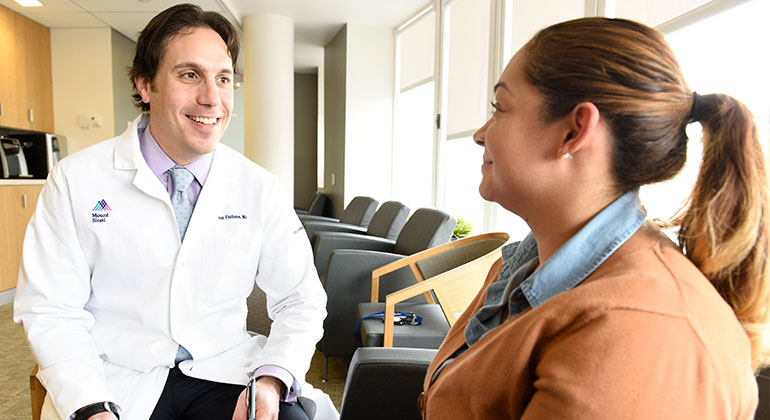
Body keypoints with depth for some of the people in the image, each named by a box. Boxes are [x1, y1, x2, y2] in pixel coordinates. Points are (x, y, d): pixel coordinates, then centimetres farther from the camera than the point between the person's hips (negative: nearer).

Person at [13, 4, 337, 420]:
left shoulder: (258, 188, -1)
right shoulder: (77, 180, -4)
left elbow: (301, 300, 0)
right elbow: (49, 308, -3)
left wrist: (272, 379, -17)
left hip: (225, 374, 0)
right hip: (117, 383, 1)